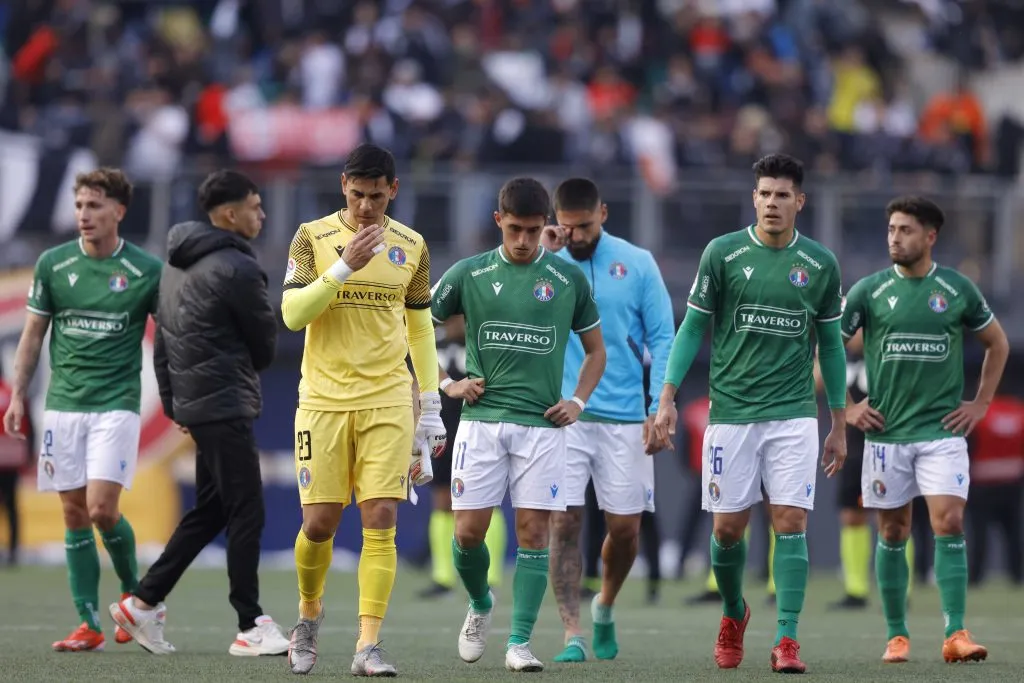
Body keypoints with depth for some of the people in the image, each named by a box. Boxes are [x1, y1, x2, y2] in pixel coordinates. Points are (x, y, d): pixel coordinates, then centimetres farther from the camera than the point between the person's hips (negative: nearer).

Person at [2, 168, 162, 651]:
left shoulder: (147, 271, -3)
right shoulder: (53, 264, 4)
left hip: (117, 405, -3)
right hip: (63, 406, 3)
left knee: (102, 509, -14)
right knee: (74, 515, 1)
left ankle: (134, 592, 13)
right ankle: (89, 625, 5)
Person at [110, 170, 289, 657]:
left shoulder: (178, 264, 12)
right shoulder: (237, 269, -15)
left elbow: (164, 339, 15)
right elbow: (265, 346, -6)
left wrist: (173, 401, 18)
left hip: (193, 404, 9)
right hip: (225, 407, -9)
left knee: (210, 511, 16)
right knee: (246, 514, -4)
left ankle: (144, 602, 16)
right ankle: (251, 627, -1)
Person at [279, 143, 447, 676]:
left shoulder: (410, 246, 7)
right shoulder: (313, 238, 0)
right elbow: (292, 313, -10)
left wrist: (431, 407, 11)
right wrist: (345, 266, -20)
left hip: (388, 402, 1)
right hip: (324, 398, -1)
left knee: (380, 522, -9)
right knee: (320, 522, -1)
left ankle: (367, 647, -9)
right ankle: (309, 614, 27)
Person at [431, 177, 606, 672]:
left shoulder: (569, 279, 6)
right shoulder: (469, 274, 4)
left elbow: (595, 350, 17)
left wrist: (578, 401, 3)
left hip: (542, 425, 0)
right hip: (481, 421, 0)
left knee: (533, 531, -6)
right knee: (469, 531, -4)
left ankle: (520, 642, -1)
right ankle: (480, 605, 25)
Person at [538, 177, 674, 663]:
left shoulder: (636, 263, 2)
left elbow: (662, 338, 3)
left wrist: (660, 408, -6)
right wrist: (544, 256, -17)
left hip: (623, 418, 1)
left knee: (625, 527, 5)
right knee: (564, 522, -8)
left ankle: (605, 606, 33)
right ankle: (572, 636, -6)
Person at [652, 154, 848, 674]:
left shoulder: (820, 264, 4)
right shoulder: (723, 254, -1)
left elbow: (831, 344, 12)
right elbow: (693, 327, 4)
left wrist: (839, 424, 11)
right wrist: (668, 397, -5)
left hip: (794, 416, 0)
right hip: (731, 412, 0)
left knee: (790, 523, -9)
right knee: (727, 528, 4)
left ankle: (787, 640, -7)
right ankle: (734, 615, 30)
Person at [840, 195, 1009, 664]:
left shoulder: (958, 290, 2)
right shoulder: (869, 291, 0)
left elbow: (997, 344, 17)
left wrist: (981, 403, 10)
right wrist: (846, 407, 2)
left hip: (943, 431, -1)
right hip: (885, 432, 1)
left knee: (949, 525, -12)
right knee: (892, 534, 5)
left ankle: (956, 635, -13)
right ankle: (896, 635, 14)